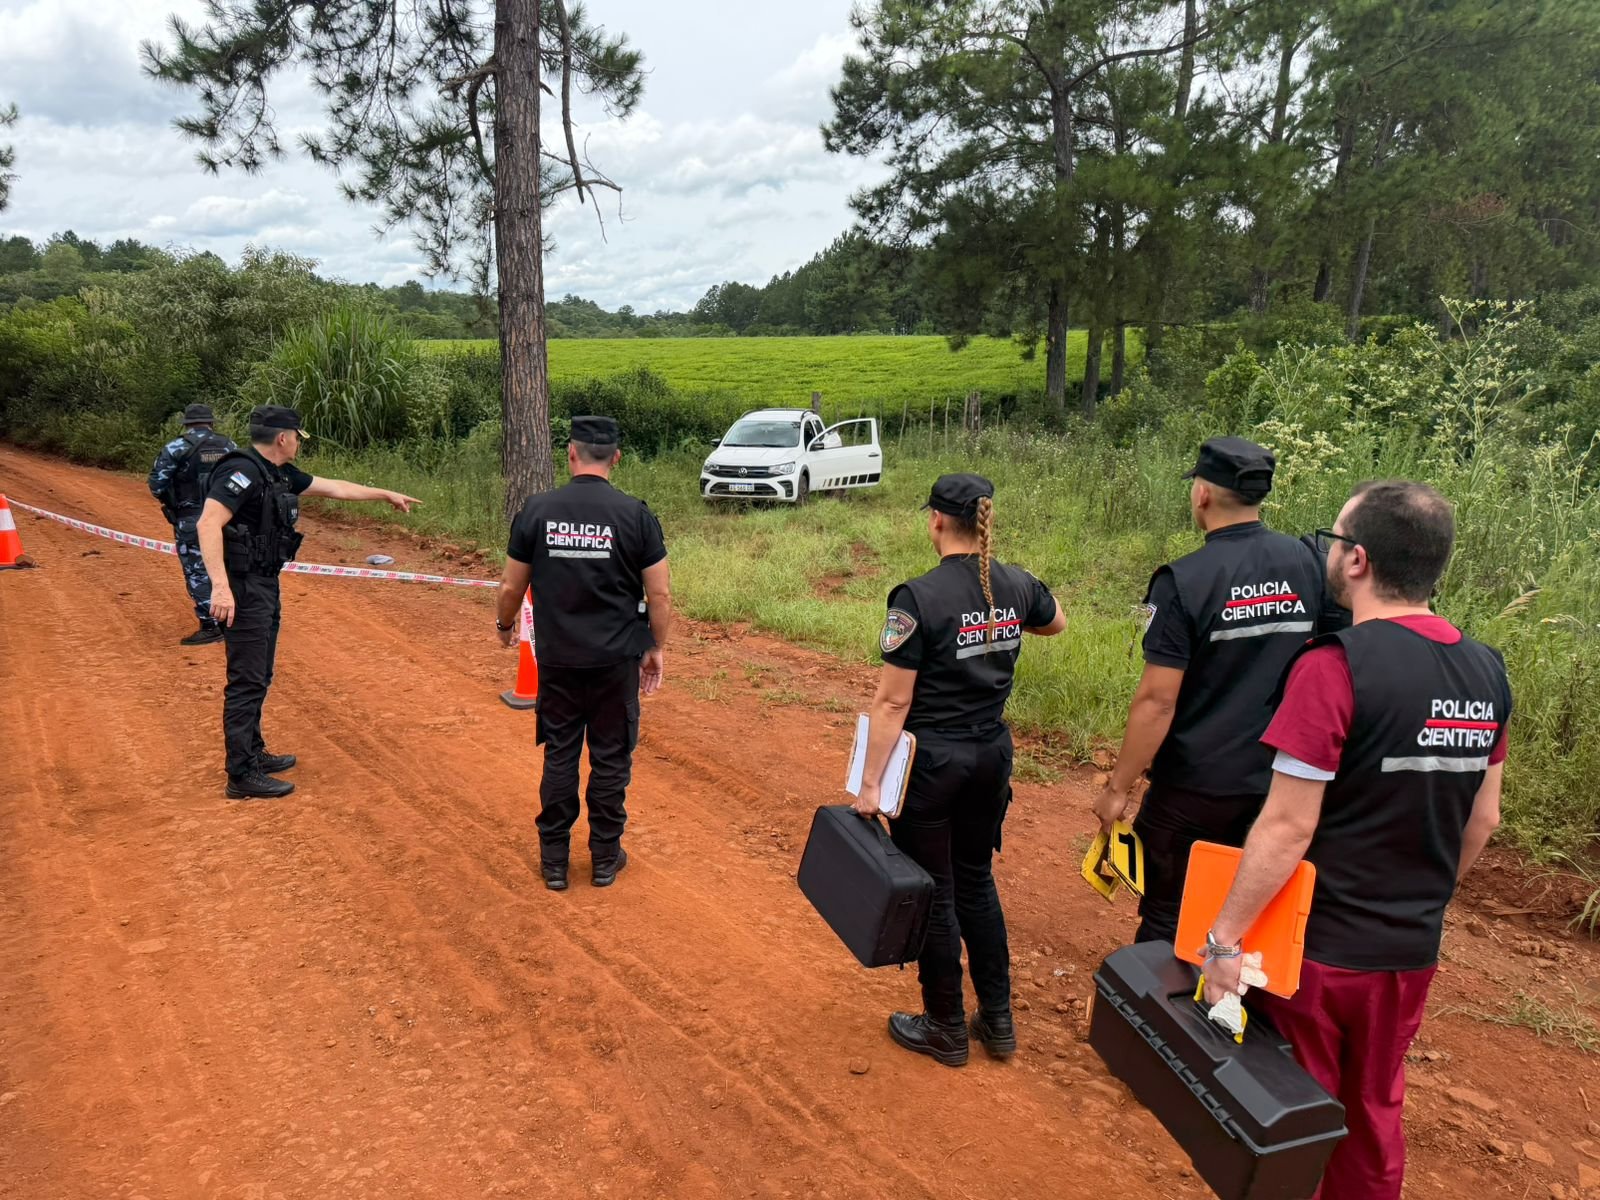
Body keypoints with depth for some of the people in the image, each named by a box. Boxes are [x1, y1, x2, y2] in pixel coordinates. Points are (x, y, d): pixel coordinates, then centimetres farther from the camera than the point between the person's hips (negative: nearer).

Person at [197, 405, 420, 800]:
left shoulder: (280, 473, 12)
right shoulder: (242, 470, -17)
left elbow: (333, 488, 23)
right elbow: (209, 523, -27)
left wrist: (386, 494, 30)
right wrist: (220, 585, -35)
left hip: (265, 586, 10)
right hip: (243, 588, -10)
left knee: (259, 677, 19)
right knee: (247, 681, -6)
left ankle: (253, 754, 32)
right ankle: (242, 776, 1)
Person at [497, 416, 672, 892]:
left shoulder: (537, 510, -5)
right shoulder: (635, 514, -9)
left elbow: (511, 588, 3)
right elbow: (660, 595, -7)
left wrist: (504, 625, 23)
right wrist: (656, 648, 8)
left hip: (557, 659, 1)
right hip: (617, 660, -1)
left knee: (559, 756, 13)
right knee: (611, 758, 11)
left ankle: (554, 861, 23)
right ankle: (605, 857, 23)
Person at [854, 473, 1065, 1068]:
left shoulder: (918, 598, -20)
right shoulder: (1016, 585, -2)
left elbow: (893, 701, -18)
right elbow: (1056, 622, 22)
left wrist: (870, 783, -13)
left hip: (930, 761, -6)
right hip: (992, 753, 6)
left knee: (931, 893, 10)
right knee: (975, 880, 21)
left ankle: (946, 1029, 26)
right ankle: (998, 1021, 31)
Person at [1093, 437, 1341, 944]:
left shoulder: (1183, 581, -18)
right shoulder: (1308, 563, -2)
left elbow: (1158, 699, -19)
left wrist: (1119, 786, -10)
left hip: (1192, 787, -5)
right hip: (1276, 781, 5)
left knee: (1168, 921, 12)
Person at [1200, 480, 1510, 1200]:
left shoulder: (1334, 666, -23)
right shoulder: (1487, 670, -1)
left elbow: (1288, 827, -23)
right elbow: (1483, 819, 8)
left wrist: (1224, 938, -15)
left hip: (1319, 947, -6)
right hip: (1412, 951, 6)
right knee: (1375, 1112, 23)